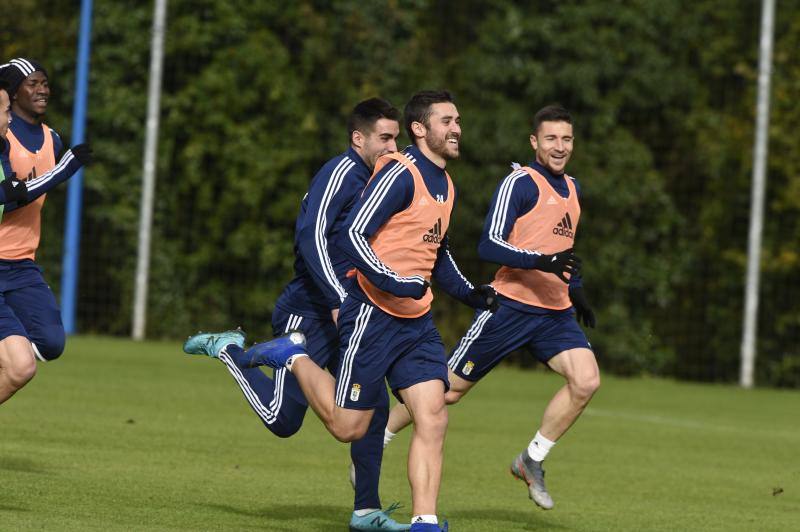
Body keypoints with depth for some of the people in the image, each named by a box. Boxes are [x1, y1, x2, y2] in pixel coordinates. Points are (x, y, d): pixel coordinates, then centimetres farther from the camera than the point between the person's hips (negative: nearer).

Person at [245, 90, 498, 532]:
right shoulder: (400, 174, -14)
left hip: (417, 321, 8)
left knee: (433, 418, -6)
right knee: (347, 426, 0)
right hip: (373, 313, -8)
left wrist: (468, 293, 15)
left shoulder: (445, 185, 14)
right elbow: (352, 236, -21)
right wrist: (391, 282, -29)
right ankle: (294, 357, 21)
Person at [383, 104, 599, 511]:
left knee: (586, 380, -16)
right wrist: (541, 261, -28)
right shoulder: (520, 183, -10)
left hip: (555, 311, 6)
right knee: (449, 388, -1)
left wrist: (575, 291, 30)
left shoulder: (572, 189, 15)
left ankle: (532, 461, -1)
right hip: (511, 305, -6)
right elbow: (489, 246, -18)